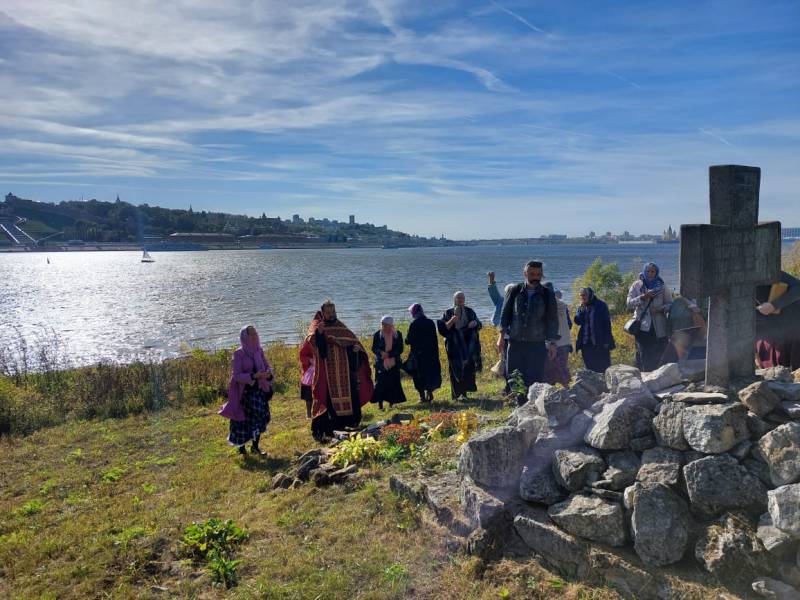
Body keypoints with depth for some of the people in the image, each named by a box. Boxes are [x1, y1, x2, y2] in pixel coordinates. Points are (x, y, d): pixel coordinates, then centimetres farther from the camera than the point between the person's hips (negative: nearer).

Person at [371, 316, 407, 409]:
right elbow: (374, 348, 1)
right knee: (380, 383, -6)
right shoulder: (377, 334, 1)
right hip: (381, 363, -1)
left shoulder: (398, 335, 2)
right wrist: (381, 353, -20)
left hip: (394, 364, 1)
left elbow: (400, 349, -2)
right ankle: (380, 404, 0)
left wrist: (389, 354, -17)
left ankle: (391, 403, 12)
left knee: (393, 384, 1)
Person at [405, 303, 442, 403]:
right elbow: (435, 339, 5)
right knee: (431, 372, 15)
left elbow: (409, 340, -12)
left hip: (418, 354, -4)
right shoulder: (430, 323, 2)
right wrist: (435, 352, 11)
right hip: (431, 353, 4)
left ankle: (422, 395, 5)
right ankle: (429, 393, 13)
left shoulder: (413, 324, -12)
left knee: (419, 373, 5)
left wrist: (406, 339, 10)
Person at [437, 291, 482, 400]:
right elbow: (442, 328, -5)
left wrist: (475, 323, -8)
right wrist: (451, 321, -21)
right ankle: (456, 393, 5)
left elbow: (479, 325, 15)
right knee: (456, 369, -3)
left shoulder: (470, 312, 10)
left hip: (469, 345, 2)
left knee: (468, 368, -1)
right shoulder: (448, 313, 3)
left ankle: (464, 392, 7)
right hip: (454, 346, -2)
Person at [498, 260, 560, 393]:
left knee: (535, 378, -3)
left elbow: (552, 320, 5)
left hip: (537, 344, -1)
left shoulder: (547, 295, 2)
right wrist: (502, 336, 3)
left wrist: (552, 342, -1)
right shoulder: (515, 291, 4)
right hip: (515, 342, 2)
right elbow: (505, 313, 8)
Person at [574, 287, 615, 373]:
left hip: (600, 342, -5)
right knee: (589, 366, 8)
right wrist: (581, 310, -9)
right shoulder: (582, 307, 12)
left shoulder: (600, 305, -4)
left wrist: (606, 341, -12)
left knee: (603, 366, -3)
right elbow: (577, 321, 5)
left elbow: (607, 323, -6)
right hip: (586, 342, 5)